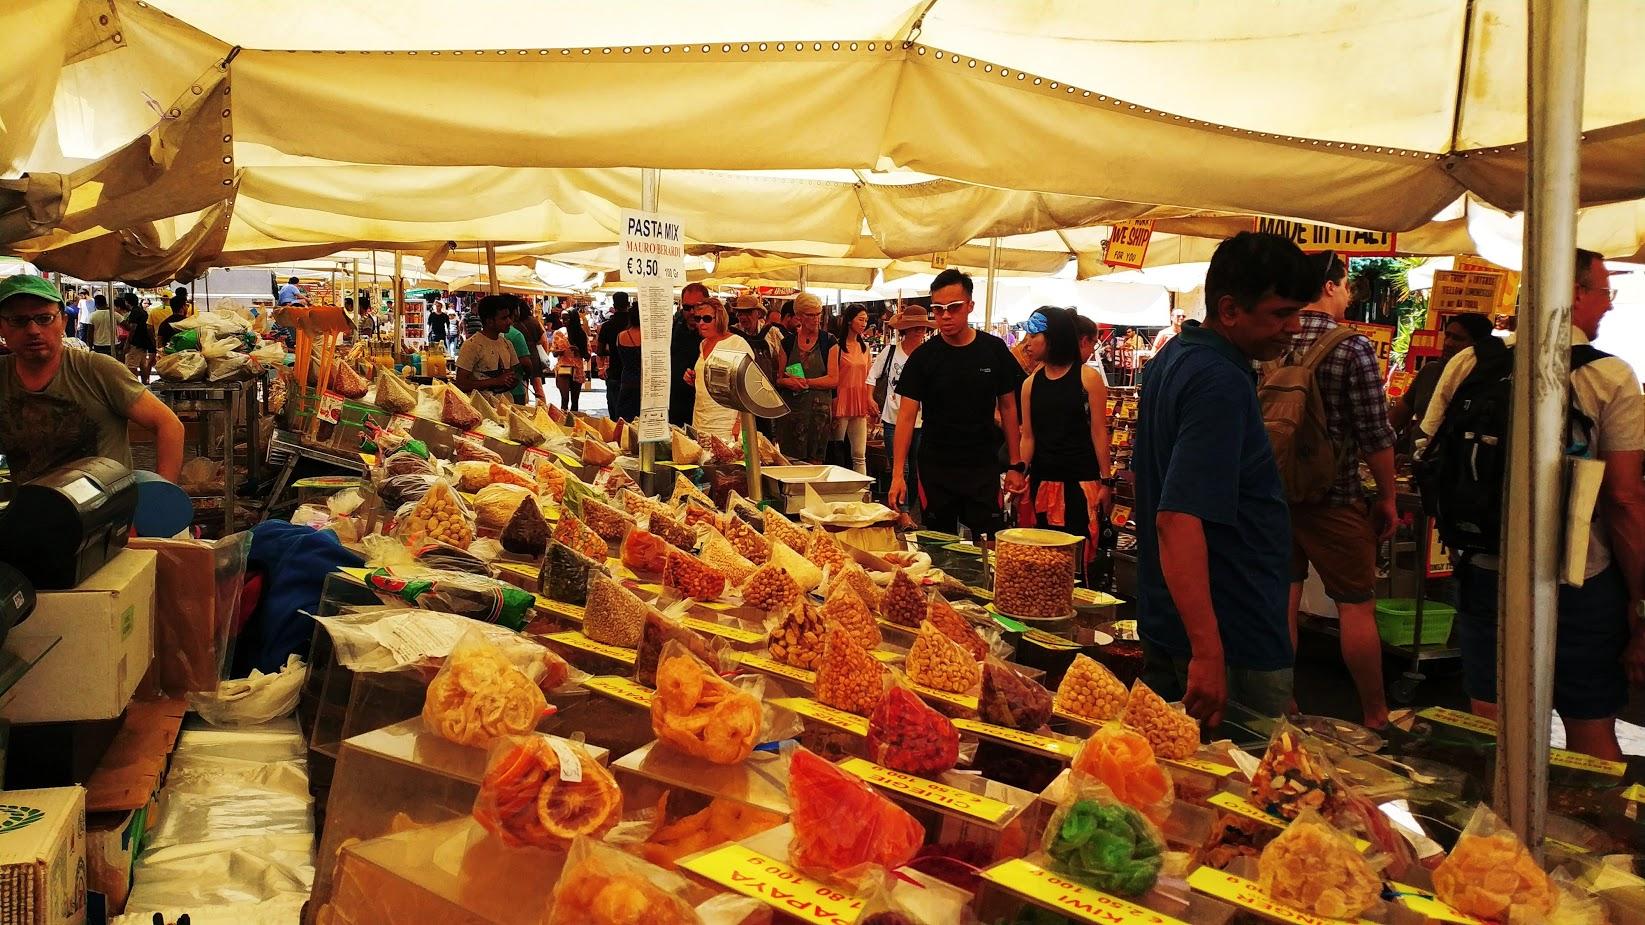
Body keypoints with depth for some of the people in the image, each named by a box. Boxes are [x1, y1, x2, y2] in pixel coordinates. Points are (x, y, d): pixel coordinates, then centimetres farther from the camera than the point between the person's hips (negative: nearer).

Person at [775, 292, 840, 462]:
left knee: (814, 461, 2)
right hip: (791, 407, 2)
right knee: (788, 462, 1)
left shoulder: (829, 341, 1)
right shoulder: (788, 341, 9)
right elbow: (780, 378, 12)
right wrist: (786, 382, -10)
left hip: (819, 407, -2)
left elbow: (833, 379, -6)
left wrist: (805, 382, -12)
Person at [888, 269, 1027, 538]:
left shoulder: (994, 350, 0)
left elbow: (1008, 407, 6)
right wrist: (898, 474, -17)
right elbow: (907, 415, -7)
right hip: (936, 469, 0)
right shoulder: (923, 357, -4)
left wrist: (1015, 465, 1)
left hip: (983, 467, 1)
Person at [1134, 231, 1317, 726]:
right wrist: (1207, 651, -34)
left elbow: (1143, 475, 21)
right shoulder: (1222, 383, -22)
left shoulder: (1173, 357, 10)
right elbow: (1178, 519, -31)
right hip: (1235, 640, -10)